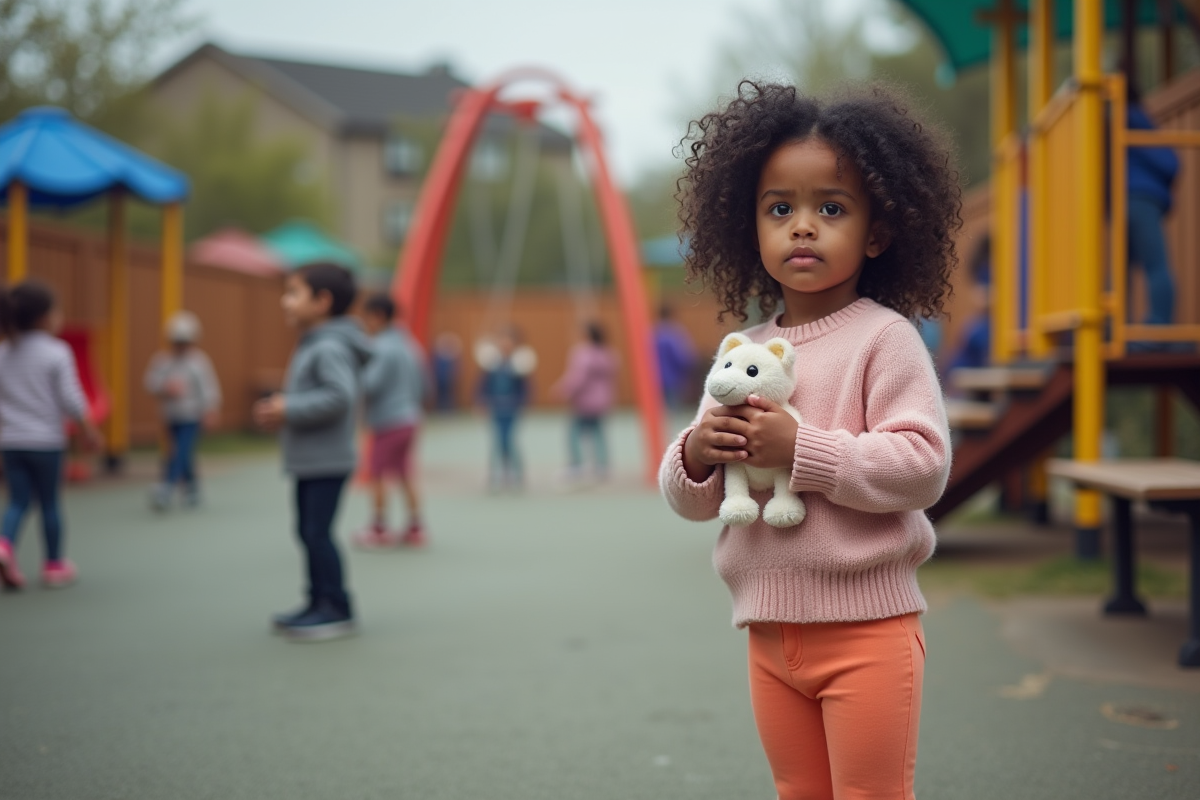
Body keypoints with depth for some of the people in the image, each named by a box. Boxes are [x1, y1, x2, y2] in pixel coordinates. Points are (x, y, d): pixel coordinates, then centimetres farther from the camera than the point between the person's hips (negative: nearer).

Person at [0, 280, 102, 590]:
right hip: (46, 440, -4)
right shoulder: (57, 353, -10)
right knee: (49, 503, 8)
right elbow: (70, 398, -12)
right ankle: (54, 565, 19)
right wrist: (88, 429, 0)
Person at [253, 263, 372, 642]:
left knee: (318, 532, -8)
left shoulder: (331, 348, -17)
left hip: (327, 461, -10)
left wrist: (290, 410, -24)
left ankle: (337, 610, -1)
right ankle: (319, 603, 23)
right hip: (309, 460, 10)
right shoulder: (310, 346, 16)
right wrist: (278, 407, 7)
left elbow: (340, 396, -28)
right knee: (308, 531, 14)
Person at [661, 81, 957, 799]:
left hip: (866, 629, -6)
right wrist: (697, 457, -11)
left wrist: (802, 450, -23)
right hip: (771, 631, 6)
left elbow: (924, 466, -19)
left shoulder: (884, 338, -9)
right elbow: (691, 499, 12)